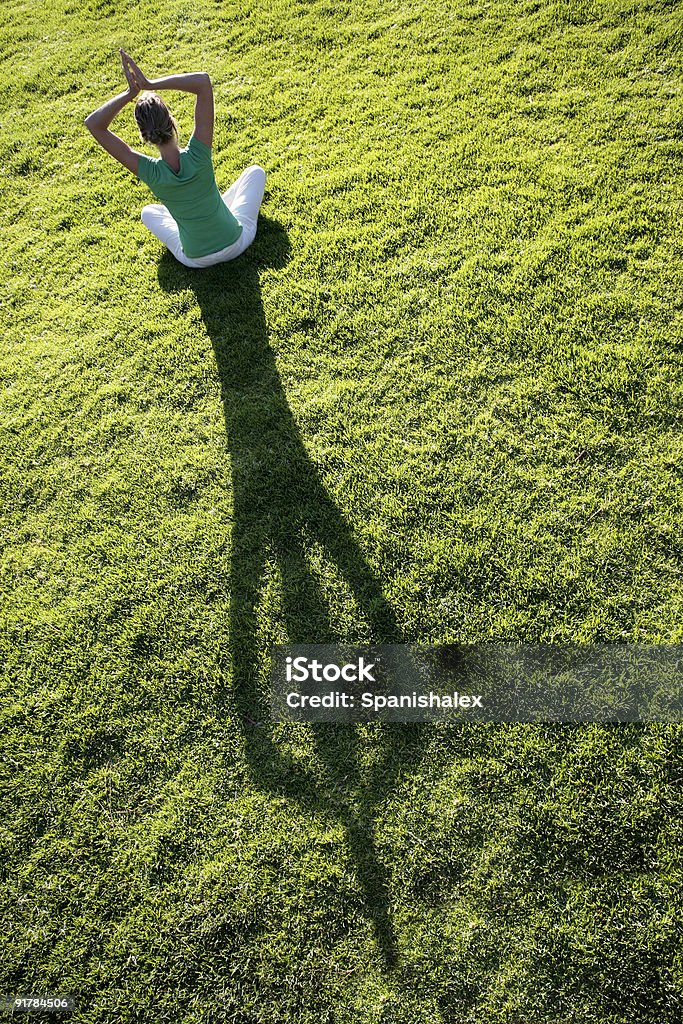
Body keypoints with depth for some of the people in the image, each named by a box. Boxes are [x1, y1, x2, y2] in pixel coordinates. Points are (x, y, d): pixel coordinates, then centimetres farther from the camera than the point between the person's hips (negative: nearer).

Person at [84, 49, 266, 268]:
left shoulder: (150, 172, -26)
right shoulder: (197, 155, -28)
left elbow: (93, 124, -22)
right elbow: (203, 81, -26)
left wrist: (131, 92, -25)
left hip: (196, 260, 1)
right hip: (238, 243, -1)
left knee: (149, 212, 29)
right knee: (256, 171, 21)